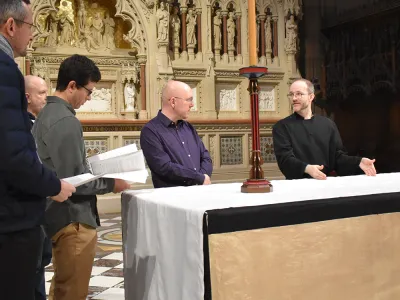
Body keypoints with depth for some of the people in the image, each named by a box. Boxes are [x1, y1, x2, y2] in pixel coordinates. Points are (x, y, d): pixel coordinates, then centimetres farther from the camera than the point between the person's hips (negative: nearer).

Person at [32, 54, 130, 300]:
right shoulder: (66, 121, -20)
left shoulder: (47, 114, 10)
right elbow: (72, 182, -22)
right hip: (73, 219, -10)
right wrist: (111, 184, -10)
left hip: (58, 216, 10)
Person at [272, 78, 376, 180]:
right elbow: (285, 158, -10)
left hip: (326, 182, 3)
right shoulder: (281, 127, 3)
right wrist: (306, 168, -29)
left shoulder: (328, 124, 15)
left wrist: (359, 162, -8)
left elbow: (338, 156, 12)